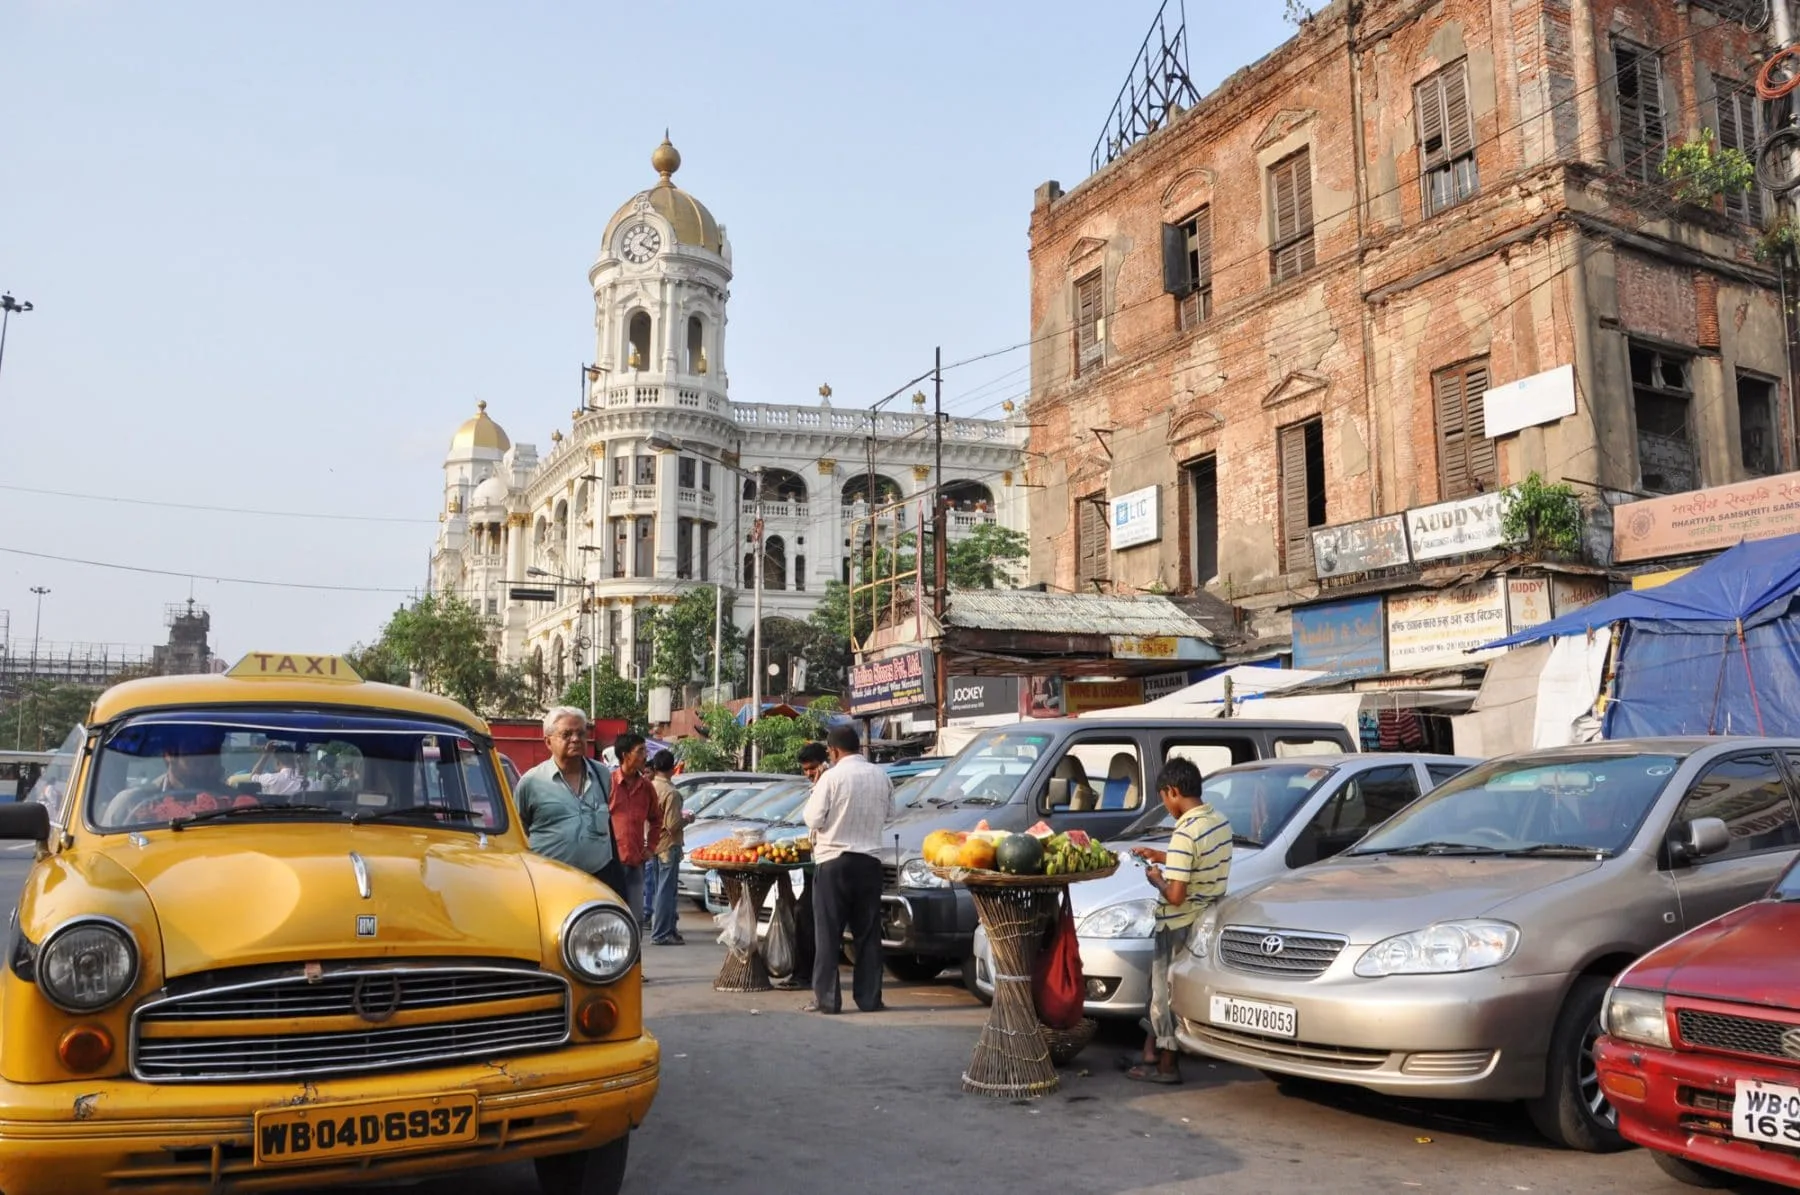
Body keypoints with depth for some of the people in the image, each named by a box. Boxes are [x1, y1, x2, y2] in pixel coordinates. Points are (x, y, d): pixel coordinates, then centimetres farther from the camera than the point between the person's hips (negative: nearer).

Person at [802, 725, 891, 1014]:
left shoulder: (832, 777, -13)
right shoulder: (880, 776, 2)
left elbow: (814, 820, -10)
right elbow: (888, 813, 13)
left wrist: (815, 790, 4)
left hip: (834, 860, -4)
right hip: (870, 860, 4)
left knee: (828, 933, 3)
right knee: (868, 933, 10)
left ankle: (826, 998, 3)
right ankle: (869, 998, 12)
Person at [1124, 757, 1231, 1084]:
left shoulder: (1186, 833, -25)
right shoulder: (1221, 822, 3)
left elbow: (1175, 895, -26)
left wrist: (1157, 879, -7)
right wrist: (1161, 857, 18)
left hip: (1180, 927, -9)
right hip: (1208, 920, 9)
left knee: (1167, 992, 6)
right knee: (1160, 985, 19)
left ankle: (1165, 1065, 18)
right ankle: (1151, 1053, 29)